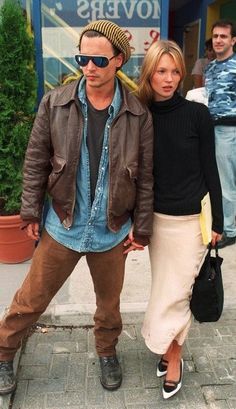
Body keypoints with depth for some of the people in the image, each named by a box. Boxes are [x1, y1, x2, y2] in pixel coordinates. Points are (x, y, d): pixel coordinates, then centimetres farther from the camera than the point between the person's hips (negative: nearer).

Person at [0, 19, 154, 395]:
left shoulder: (138, 114, -7)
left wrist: (142, 228, -1)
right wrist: (31, 212, -2)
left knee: (109, 303, 21)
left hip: (112, 231, 1)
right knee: (31, 299, 13)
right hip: (62, 227, 0)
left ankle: (107, 353, 49)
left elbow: (145, 176, -2)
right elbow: (36, 161, -2)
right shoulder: (55, 103, -7)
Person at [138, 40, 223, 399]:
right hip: (156, 217, 3)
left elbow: (210, 170, -4)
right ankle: (172, 351, 36)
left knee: (174, 293, 4)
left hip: (191, 220, -3)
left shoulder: (197, 114, -8)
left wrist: (217, 221, -2)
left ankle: (172, 356, 26)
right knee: (165, 290, 15)